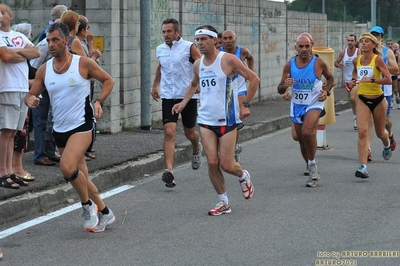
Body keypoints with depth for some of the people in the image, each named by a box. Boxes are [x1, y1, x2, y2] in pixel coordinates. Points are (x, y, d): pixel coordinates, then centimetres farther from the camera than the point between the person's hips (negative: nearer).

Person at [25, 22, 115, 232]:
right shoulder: (44, 70, 4)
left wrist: (99, 101, -10)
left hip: (81, 126, -6)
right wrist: (30, 99, -15)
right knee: (80, 176, 12)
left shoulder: (83, 63, -8)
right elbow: (31, 95, 9)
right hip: (60, 129, 6)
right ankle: (104, 213, 30)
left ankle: (88, 205, -2)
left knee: (67, 167, -26)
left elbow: (108, 80, 4)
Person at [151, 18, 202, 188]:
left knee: (189, 133, 12)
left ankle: (197, 149, 49)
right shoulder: (160, 50, 7)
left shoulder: (189, 47, -6)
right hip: (168, 96, 2)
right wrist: (155, 86, 26)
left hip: (188, 96, -2)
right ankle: (169, 171, -21)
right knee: (169, 133, -14)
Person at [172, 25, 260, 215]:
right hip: (206, 120, 4)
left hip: (227, 120, -4)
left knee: (226, 165, -3)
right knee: (212, 162, -3)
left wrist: (246, 105, -7)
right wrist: (183, 103, 16)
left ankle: (243, 176, 31)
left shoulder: (228, 60, -10)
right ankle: (223, 202, 10)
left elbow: (254, 79, -5)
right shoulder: (198, 64, 7)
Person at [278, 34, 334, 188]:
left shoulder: (318, 63, -9)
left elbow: (330, 78, 10)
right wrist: (285, 85, -22)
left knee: (307, 132, -29)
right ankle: (312, 171, 33)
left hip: (314, 104, -4)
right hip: (296, 106, 4)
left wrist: (326, 91, -9)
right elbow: (280, 90, 1)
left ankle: (312, 165, -13)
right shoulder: (289, 65, -4)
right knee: (302, 140, 13)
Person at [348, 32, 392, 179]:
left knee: (380, 133, 16)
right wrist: (354, 80, 7)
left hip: (378, 100, -2)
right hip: (363, 100, 2)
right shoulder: (356, 60, 1)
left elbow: (388, 79, -21)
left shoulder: (377, 59, -13)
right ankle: (363, 167, -21)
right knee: (362, 132, -16)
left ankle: (387, 145, 54)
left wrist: (371, 80, -30)